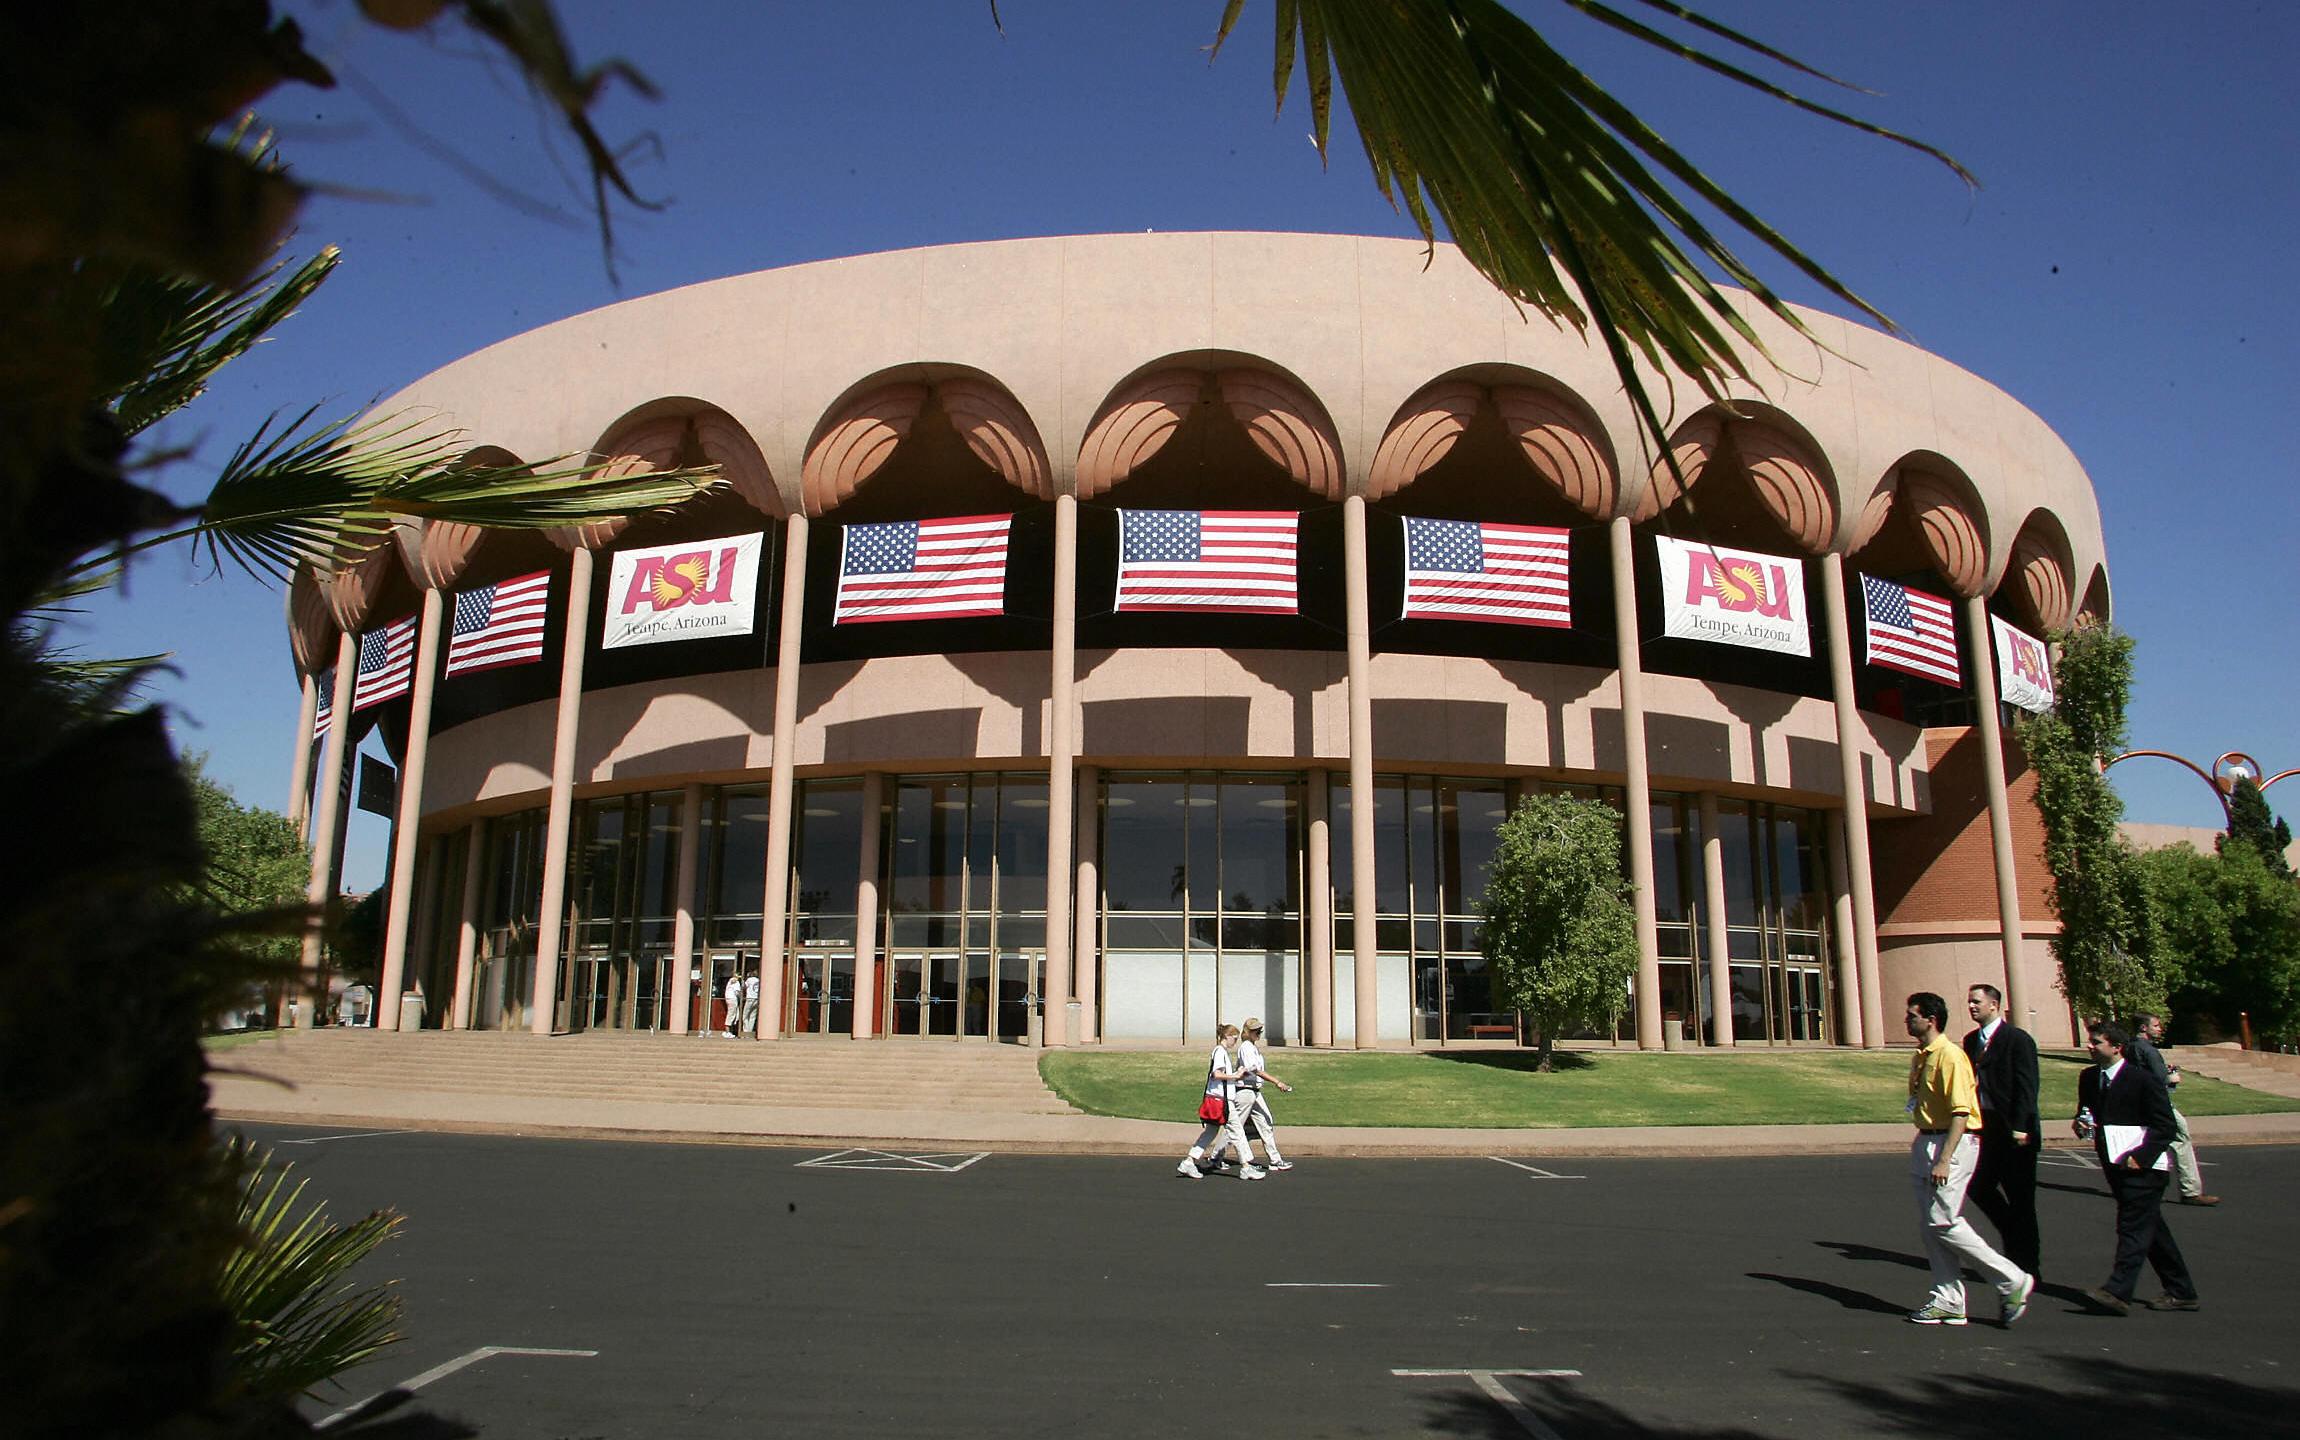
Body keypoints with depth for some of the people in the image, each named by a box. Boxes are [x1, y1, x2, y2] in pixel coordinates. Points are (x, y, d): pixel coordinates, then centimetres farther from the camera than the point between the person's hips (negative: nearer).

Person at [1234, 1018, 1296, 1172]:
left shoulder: (1254, 1048, 16)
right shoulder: (1246, 1047, -15)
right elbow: (1256, 1070, -25)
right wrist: (1277, 1082, -31)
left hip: (1255, 1092, 10)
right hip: (1245, 1091, -10)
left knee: (1266, 1124, 7)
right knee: (1236, 1127, -1)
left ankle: (1275, 1160, 9)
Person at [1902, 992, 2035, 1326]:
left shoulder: (1950, 1056, -16)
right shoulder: (1921, 1057, 13)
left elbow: (1961, 1113, -21)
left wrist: (1944, 1160, -25)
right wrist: (1923, 1151, 17)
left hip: (1952, 1143, -9)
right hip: (1925, 1142, 9)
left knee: (1943, 1222, -8)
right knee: (1929, 1224, 8)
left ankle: (2014, 1281, 7)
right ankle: (1948, 1302, 15)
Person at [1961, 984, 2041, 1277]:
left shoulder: (2018, 1039, -11)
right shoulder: (1971, 1041, 11)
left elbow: (2027, 1086, -15)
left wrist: (2020, 1128, -19)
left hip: (2015, 1132, -7)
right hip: (1986, 1129, 7)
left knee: (2019, 1199, 1)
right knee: (1979, 1187, 7)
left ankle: (2026, 1266, 12)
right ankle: (2019, 1239, 27)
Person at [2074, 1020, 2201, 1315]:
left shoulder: (2144, 1078, -11)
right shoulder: (2089, 1078, 10)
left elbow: (2165, 1127, -12)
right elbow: (2086, 1114, 20)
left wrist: (2141, 1156, -21)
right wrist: (2080, 1126, -4)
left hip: (2144, 1167, -8)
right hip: (2116, 1166, 8)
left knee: (2132, 1227, -12)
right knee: (2150, 1228, 15)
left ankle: (2118, 1292, -18)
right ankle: (2181, 1292, 25)